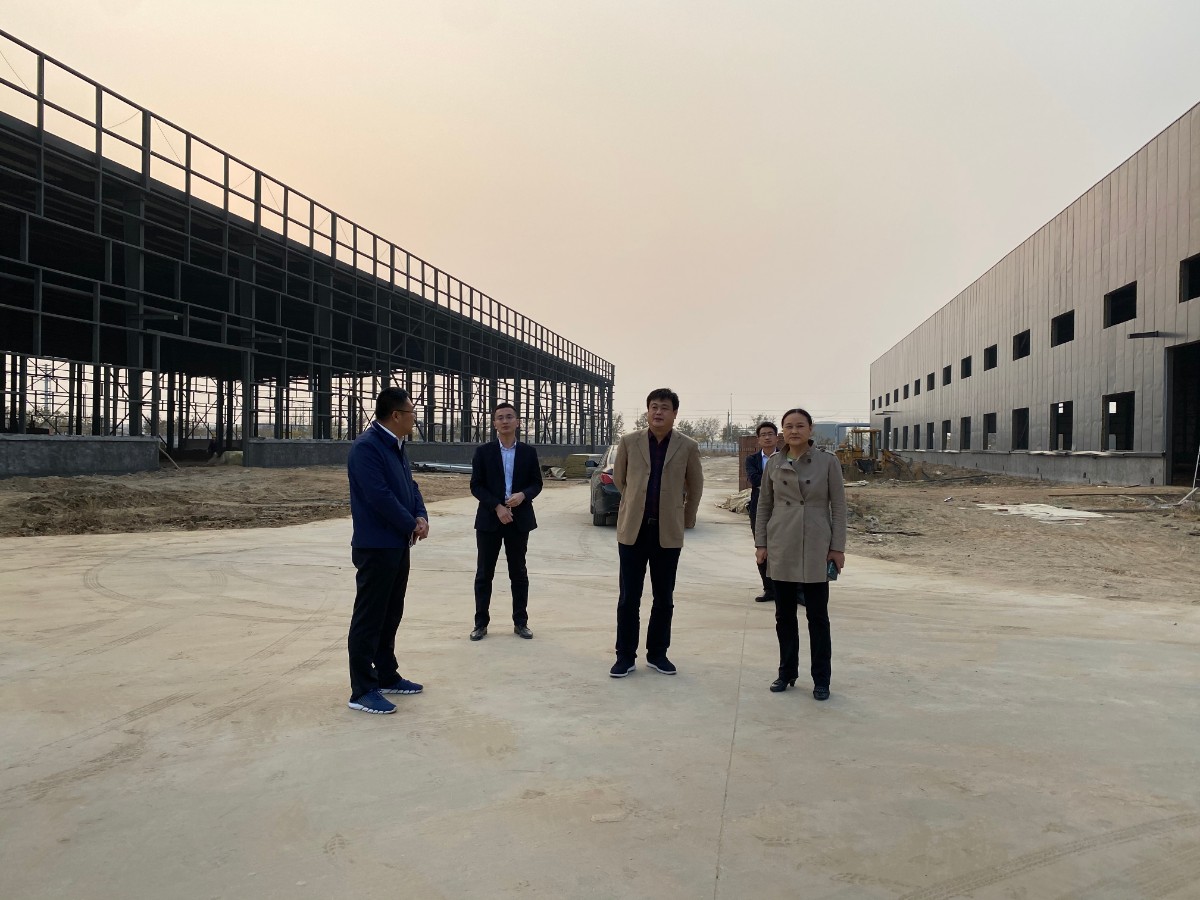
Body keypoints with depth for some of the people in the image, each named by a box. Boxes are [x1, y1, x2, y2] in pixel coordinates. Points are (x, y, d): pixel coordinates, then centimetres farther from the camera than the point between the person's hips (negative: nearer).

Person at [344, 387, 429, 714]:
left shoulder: (397, 446, 12)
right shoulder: (367, 447, -19)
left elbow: (410, 485, 15)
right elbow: (380, 497, -24)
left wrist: (421, 516, -3)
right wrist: (412, 525, -12)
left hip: (398, 544, 10)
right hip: (376, 547, -10)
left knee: (391, 614, 17)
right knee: (369, 617, -1)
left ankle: (387, 676, 29)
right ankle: (362, 690, 7)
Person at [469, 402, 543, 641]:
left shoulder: (529, 452, 5)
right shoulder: (483, 451, 0)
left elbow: (537, 483, 7)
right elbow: (476, 486, -3)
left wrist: (523, 495, -15)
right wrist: (497, 507, -15)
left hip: (519, 519, 1)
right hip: (489, 519, -1)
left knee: (519, 573, 8)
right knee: (484, 573, 4)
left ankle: (520, 622, 18)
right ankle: (481, 623, 14)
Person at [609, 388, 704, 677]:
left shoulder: (688, 447, -1)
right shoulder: (629, 442, 0)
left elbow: (695, 487, 11)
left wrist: (687, 520, 15)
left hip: (668, 532, 0)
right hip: (633, 529, 0)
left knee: (664, 598, 9)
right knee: (629, 597, 4)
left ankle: (657, 653, 23)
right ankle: (625, 656, 14)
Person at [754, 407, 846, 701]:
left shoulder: (828, 462, -3)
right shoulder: (774, 464, 4)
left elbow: (838, 506, -2)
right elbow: (764, 505, 9)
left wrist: (838, 547, -6)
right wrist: (760, 543, 3)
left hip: (816, 549, -3)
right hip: (781, 549, 3)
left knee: (817, 615, 3)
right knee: (784, 615, 10)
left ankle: (821, 680, 14)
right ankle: (787, 673, 24)